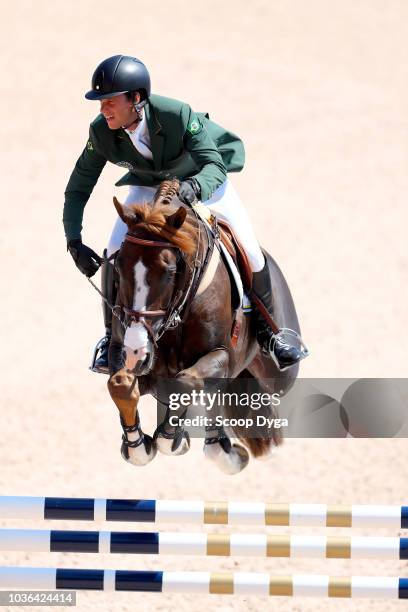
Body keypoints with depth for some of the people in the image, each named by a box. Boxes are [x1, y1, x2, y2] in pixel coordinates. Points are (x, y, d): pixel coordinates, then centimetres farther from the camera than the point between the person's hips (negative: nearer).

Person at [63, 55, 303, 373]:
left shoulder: (178, 115, -40)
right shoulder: (102, 132, -28)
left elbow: (215, 166, -40)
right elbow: (78, 188, -16)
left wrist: (195, 187, -63)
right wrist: (74, 241, -25)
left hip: (202, 175, -2)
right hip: (150, 184, 2)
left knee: (250, 253, -7)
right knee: (116, 252, -17)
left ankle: (266, 331, 18)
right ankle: (112, 335, 5)